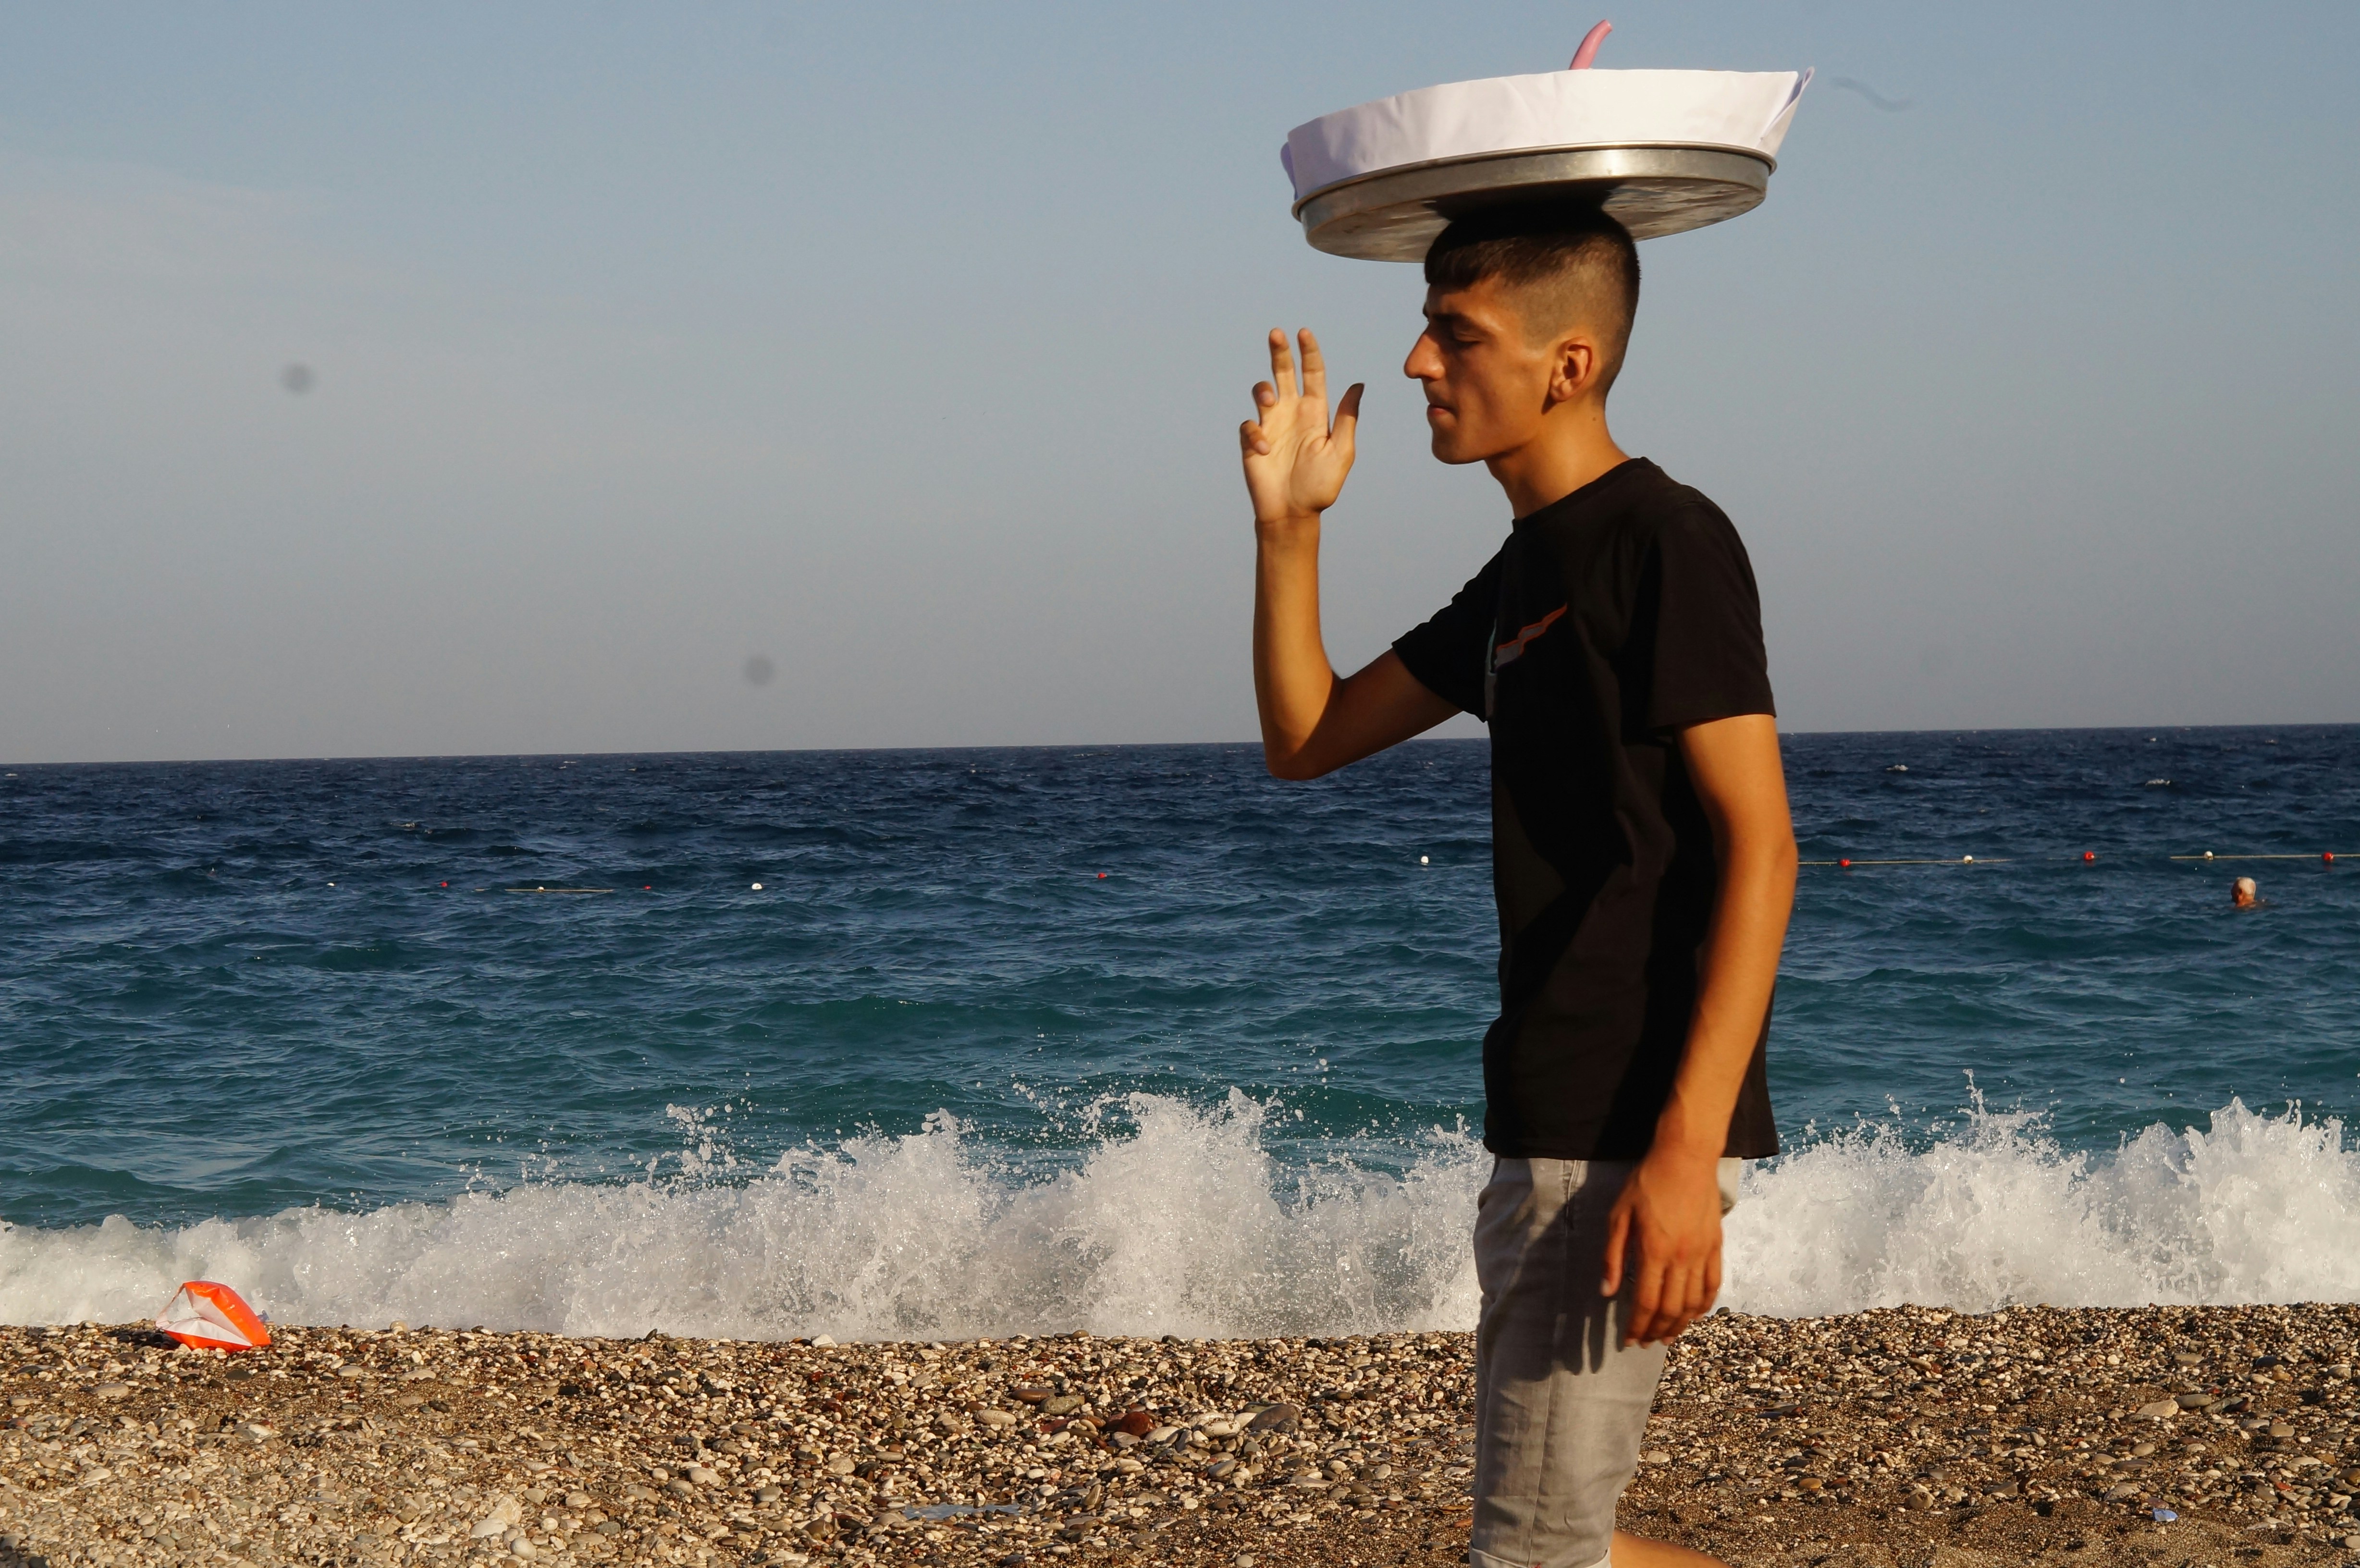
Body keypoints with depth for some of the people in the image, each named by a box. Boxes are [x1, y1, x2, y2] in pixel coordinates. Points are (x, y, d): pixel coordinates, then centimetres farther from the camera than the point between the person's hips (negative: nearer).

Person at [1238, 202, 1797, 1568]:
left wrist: (1683, 1149, -26)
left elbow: (1759, 845, -19)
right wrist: (1290, 527, 7)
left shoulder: (1667, 542, -12)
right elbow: (1306, 739, 22)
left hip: (1629, 1139, -10)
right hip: (1548, 1132, 10)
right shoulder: (1526, 573, 17)